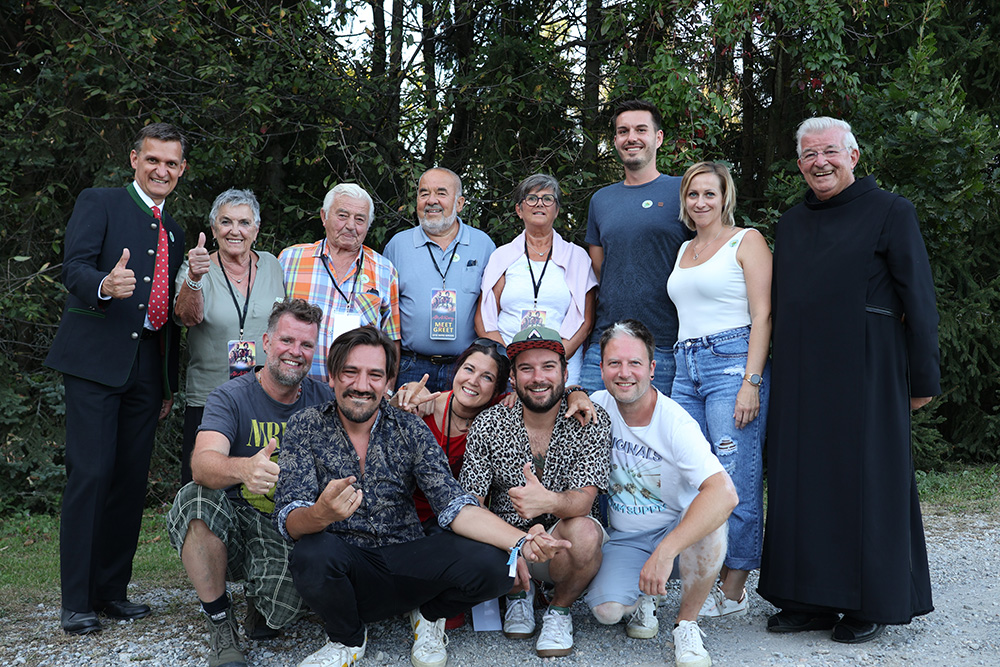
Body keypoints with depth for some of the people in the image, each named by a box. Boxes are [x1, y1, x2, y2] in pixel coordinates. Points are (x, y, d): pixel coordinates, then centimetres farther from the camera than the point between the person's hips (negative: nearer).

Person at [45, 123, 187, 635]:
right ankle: (76, 601, -2)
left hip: (147, 367, 6)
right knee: (90, 474, -9)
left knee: (132, 478, 6)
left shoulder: (173, 232, 22)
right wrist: (105, 285, -34)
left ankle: (112, 590, 15)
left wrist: (170, 382, 18)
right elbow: (74, 268, -11)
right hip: (97, 359, -6)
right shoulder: (99, 204, 3)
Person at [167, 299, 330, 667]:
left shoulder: (323, 399, 1)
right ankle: (220, 623, -13)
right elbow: (202, 462, -25)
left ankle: (261, 608, 10)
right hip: (235, 525, 0)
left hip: (291, 533, 1)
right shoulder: (230, 398, -8)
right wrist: (243, 468, -50)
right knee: (195, 497, -32)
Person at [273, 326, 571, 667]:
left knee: (493, 565, -23)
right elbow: (289, 521, -14)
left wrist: (522, 541, -28)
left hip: (405, 561, 1)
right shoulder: (305, 428, -5)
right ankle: (347, 639, -1)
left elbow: (453, 504, -10)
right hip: (345, 570, -1)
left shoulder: (410, 430, -1)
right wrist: (321, 514, -40)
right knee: (312, 552, -35)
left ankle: (429, 615, 10)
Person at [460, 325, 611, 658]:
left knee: (584, 532, -35)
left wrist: (550, 501, -46)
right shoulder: (488, 425, -6)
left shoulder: (592, 422, -10)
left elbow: (584, 499, -21)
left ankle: (559, 609, -1)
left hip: (561, 544, -2)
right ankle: (519, 594, 8)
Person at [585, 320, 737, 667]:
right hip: (625, 540, 2)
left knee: (710, 517, -36)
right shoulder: (599, 406, -8)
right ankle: (642, 596, 12)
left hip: (675, 533, -2)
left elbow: (725, 493, -36)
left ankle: (687, 623, -13)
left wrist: (665, 552, -44)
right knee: (607, 609, -26)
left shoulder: (676, 423, -22)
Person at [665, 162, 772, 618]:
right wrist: (679, 370, 15)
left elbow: (762, 315, -7)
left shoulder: (746, 241, 1)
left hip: (732, 362, -7)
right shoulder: (684, 250, 21)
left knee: (735, 483, -6)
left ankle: (733, 593, 3)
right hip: (686, 368, 7)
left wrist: (751, 381, -16)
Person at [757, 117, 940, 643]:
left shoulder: (890, 212, -2)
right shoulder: (791, 223, 15)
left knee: (866, 479, 1)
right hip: (799, 375, 6)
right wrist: (770, 372, 15)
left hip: (864, 372, -5)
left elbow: (918, 299, -4)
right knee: (800, 479, 6)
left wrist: (923, 377, -7)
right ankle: (811, 599, 16)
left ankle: (873, 604, 13)